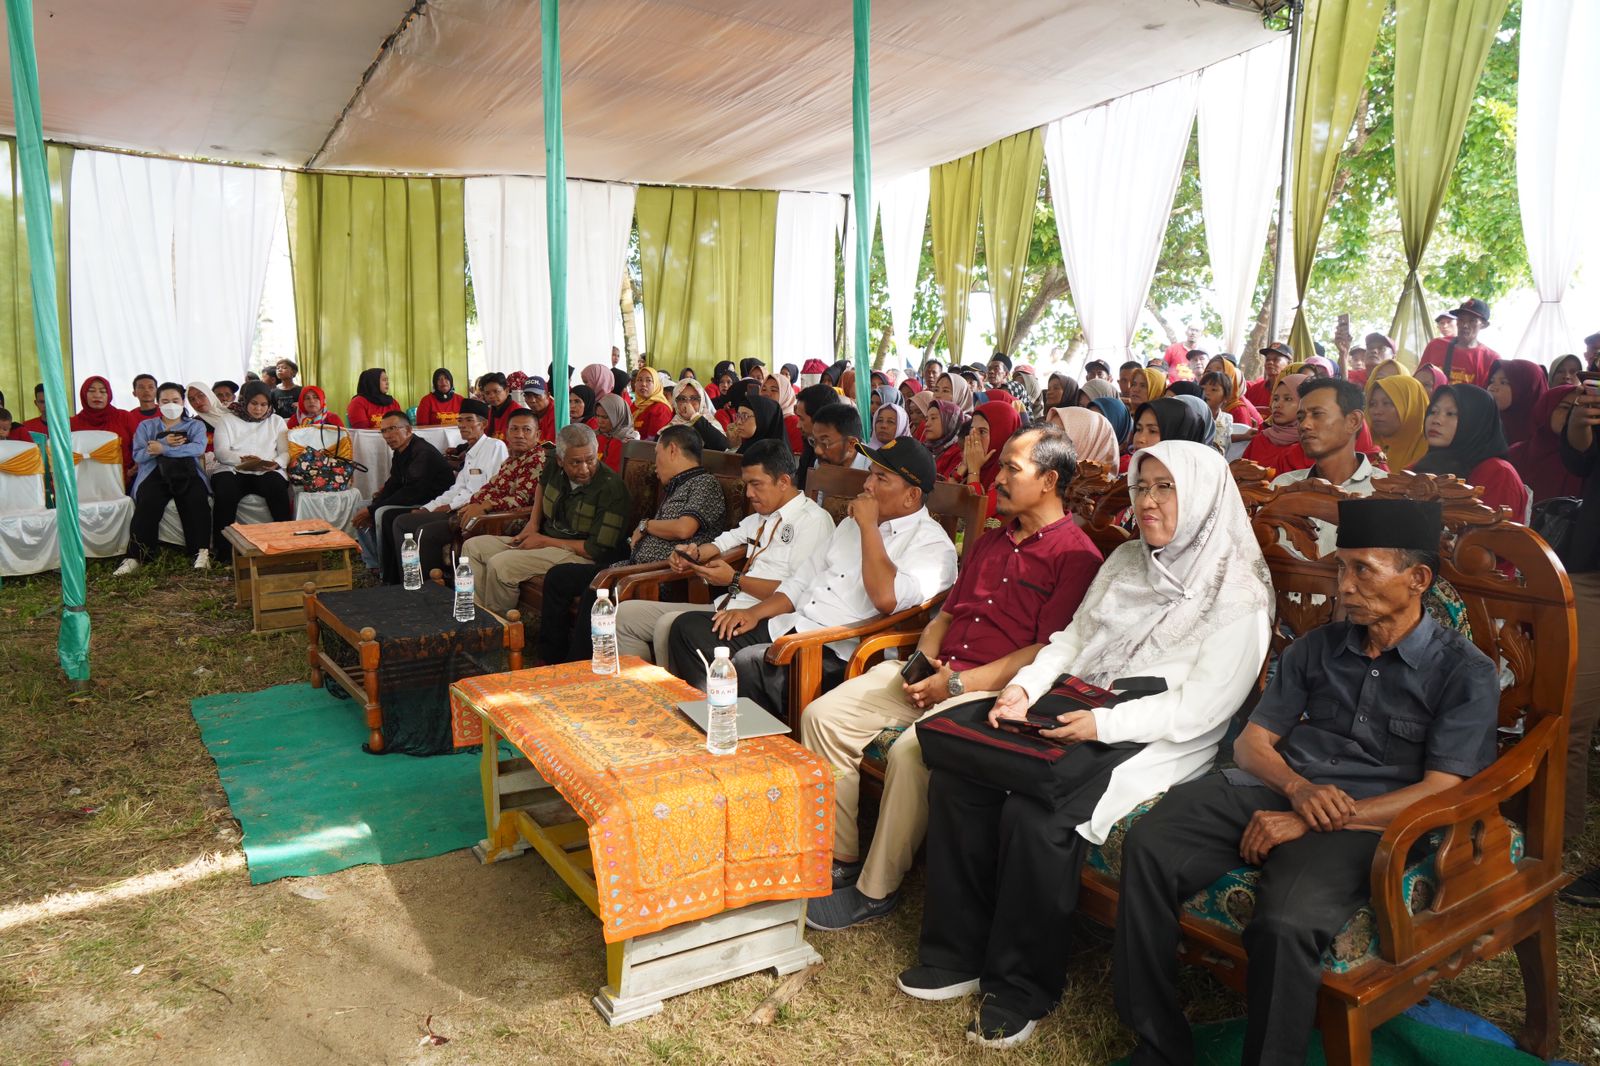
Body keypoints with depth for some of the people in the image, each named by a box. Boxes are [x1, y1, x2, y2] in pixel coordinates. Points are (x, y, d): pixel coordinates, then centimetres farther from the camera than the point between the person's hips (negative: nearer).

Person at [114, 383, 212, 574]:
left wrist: (163, 449, -9)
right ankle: (136, 557, -35)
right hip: (155, 473, 1)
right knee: (147, 502, -32)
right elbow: (138, 456, 9)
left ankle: (202, 552, -35)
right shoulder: (146, 426, 26)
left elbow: (198, 448, -1)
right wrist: (164, 442, -5)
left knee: (196, 499, -34)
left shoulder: (196, 425, 22)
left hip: (188, 473, -1)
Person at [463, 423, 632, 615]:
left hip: (581, 555, -8)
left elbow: (598, 550, -23)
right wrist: (533, 522, 14)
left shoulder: (611, 488, -22)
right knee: (473, 547, 6)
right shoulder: (555, 468, 0)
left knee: (499, 565, -25)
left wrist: (544, 541, -15)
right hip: (544, 541, 9)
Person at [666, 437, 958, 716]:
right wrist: (756, 612, 8)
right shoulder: (854, 523, 20)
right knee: (688, 628, 0)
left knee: (749, 663, -32)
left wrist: (869, 526, -16)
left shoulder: (932, 544, -7)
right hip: (786, 626, 9)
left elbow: (886, 598, -26)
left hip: (835, 655, -9)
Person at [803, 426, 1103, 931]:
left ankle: (876, 890, -12)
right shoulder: (991, 541, 21)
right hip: (934, 671, 8)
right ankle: (841, 858, 3)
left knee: (909, 751, -32)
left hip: (992, 688, -8)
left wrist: (959, 683, -16)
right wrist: (924, 660, 3)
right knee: (822, 716, -7)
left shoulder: (1076, 555, -6)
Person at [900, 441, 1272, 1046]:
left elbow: (1199, 708, -15)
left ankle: (1021, 990, -9)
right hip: (1076, 716, 7)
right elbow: (1072, 639, 14)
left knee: (1034, 814, -30)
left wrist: (1103, 723, -24)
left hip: (1155, 743, -7)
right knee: (956, 775, -13)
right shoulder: (1125, 562, 15)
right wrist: (1025, 686, -4)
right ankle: (957, 954, -1)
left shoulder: (1236, 595, -8)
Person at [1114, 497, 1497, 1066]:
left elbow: (1440, 793, -8)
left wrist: (1308, 822, -16)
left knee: (1284, 923, -36)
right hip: (1275, 790, 4)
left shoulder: (1466, 672, 3)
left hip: (1362, 822, -4)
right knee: (1148, 845, -24)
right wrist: (1297, 788, -11)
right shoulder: (1315, 648, 16)